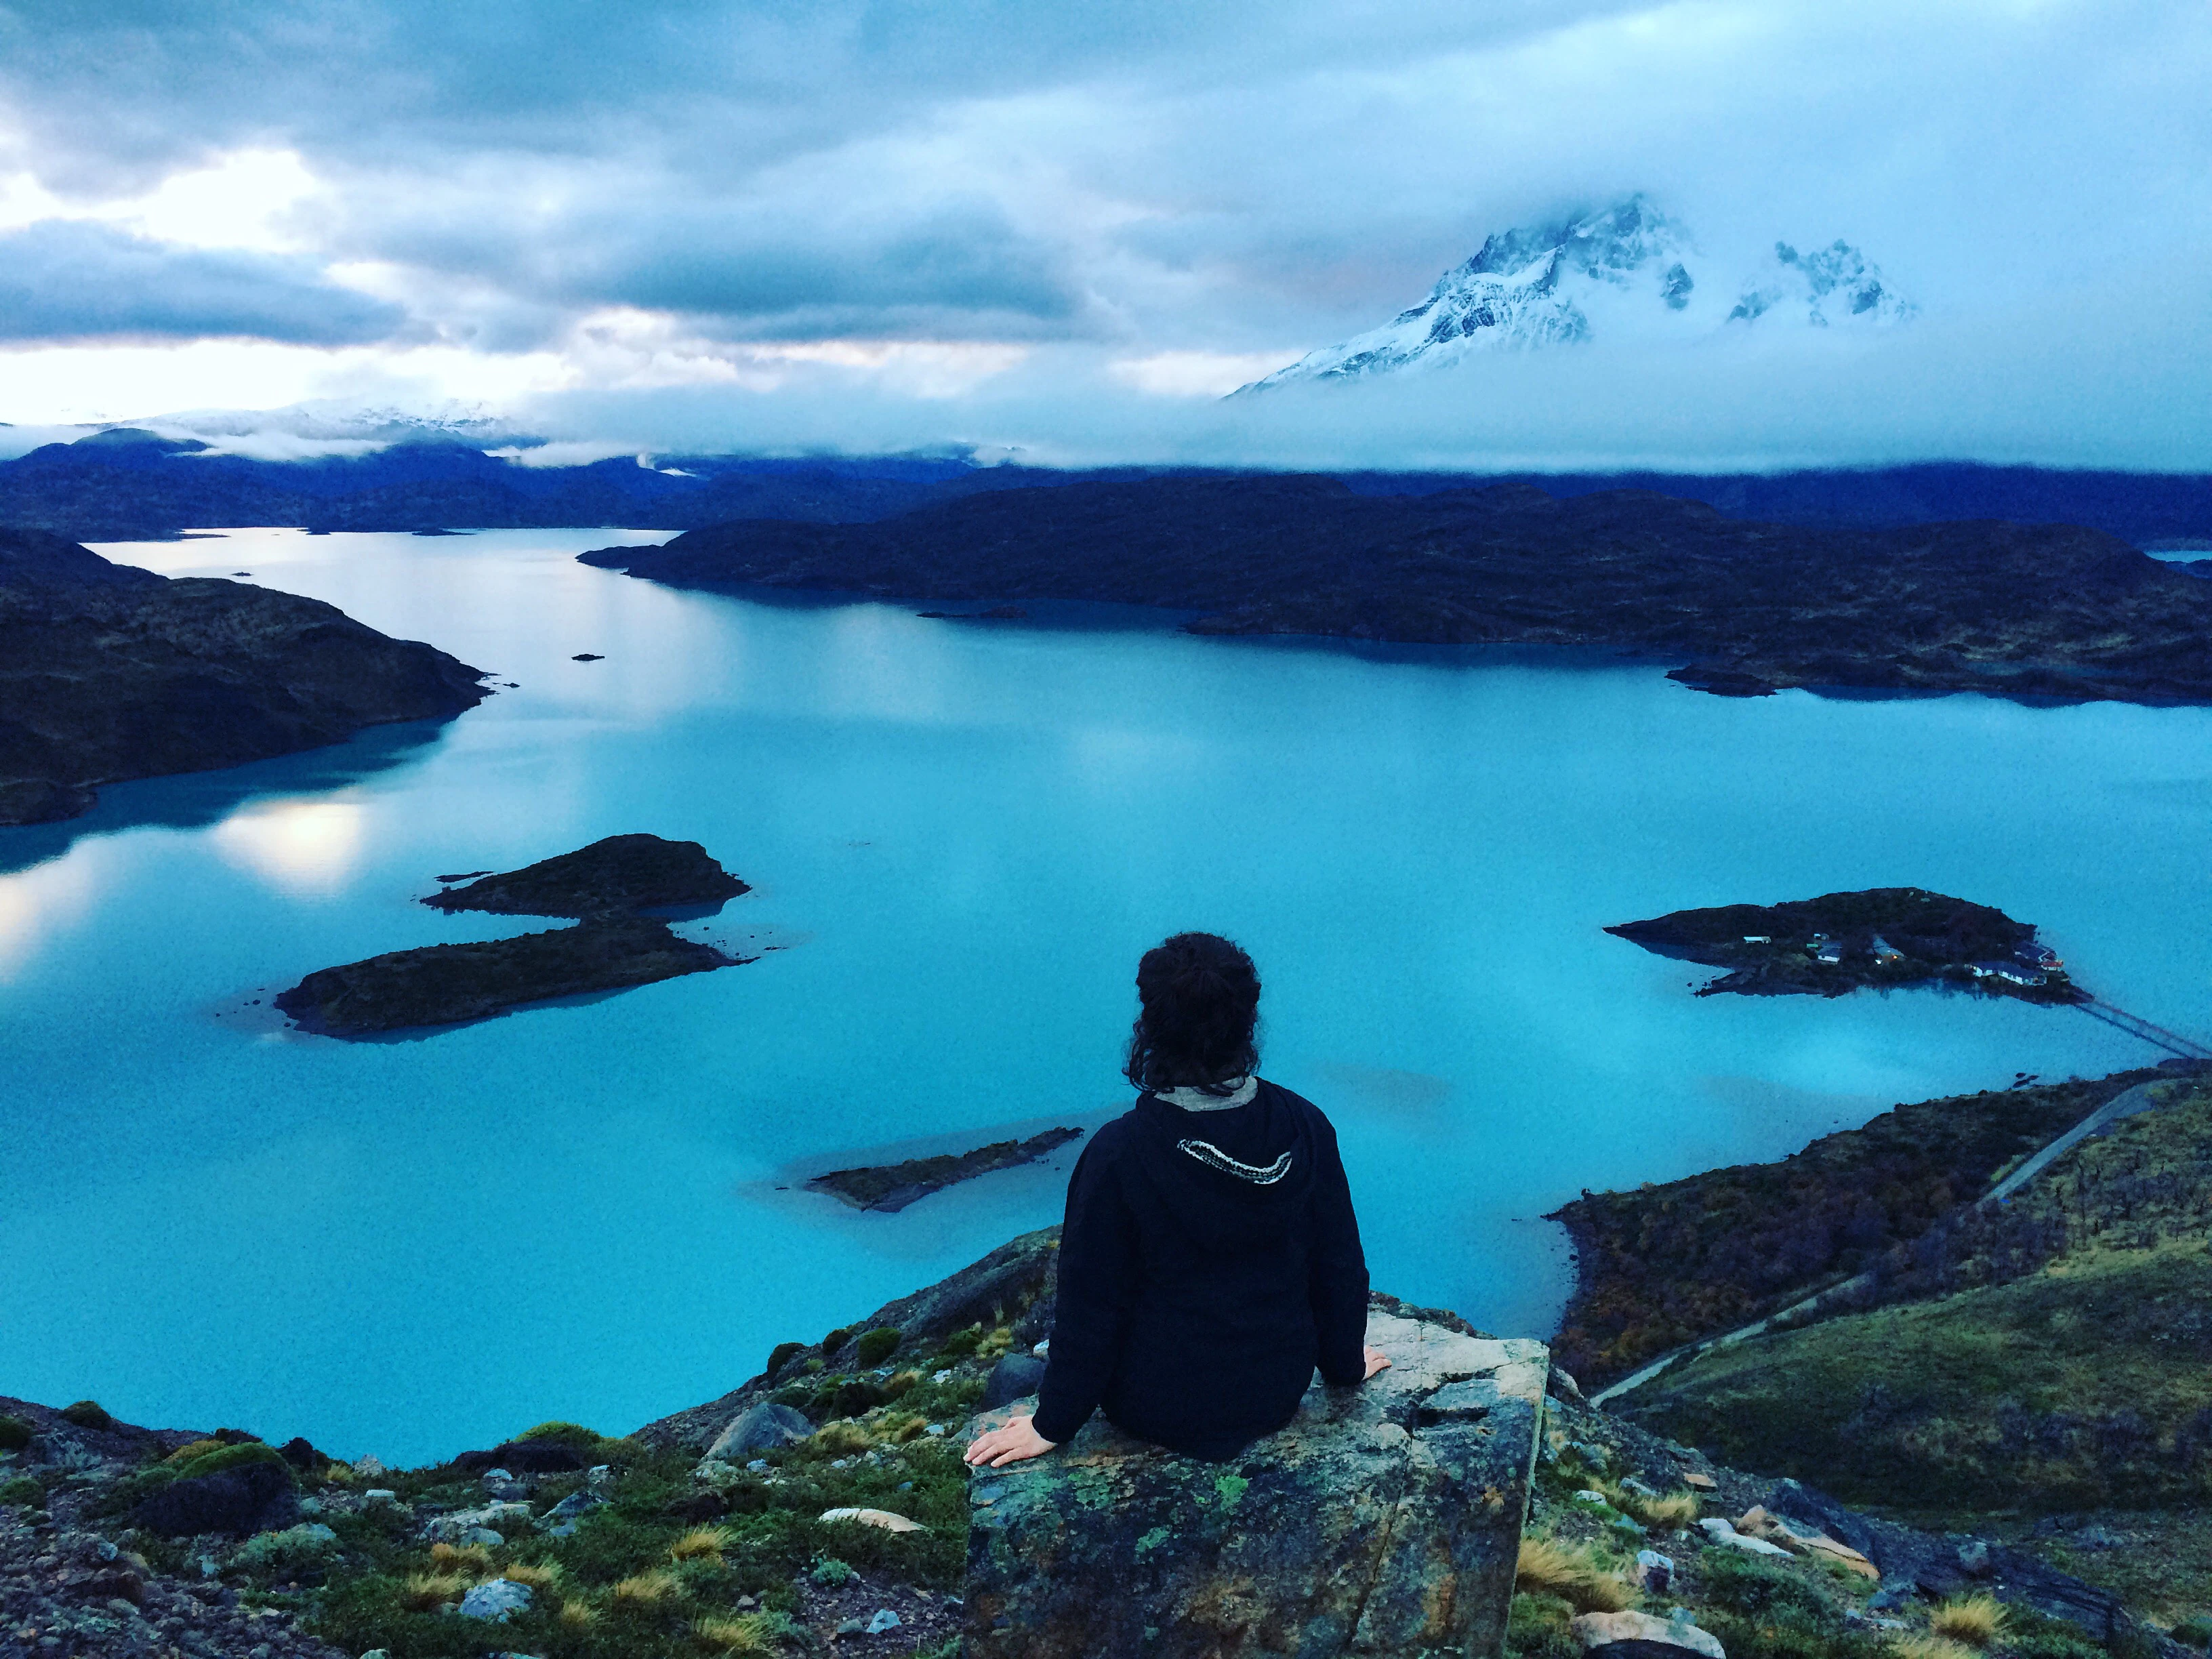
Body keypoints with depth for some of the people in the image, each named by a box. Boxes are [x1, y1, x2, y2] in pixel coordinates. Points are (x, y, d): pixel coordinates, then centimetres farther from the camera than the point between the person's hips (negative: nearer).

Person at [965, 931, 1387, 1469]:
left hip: (1165, 1416, -2)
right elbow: (1340, 1265, -3)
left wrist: (1053, 1424, 0)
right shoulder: (1305, 1127, -15)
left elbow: (1091, 1302, -15)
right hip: (1280, 1393, 2)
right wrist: (1344, 1363, 16)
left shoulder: (1119, 1153, -24)